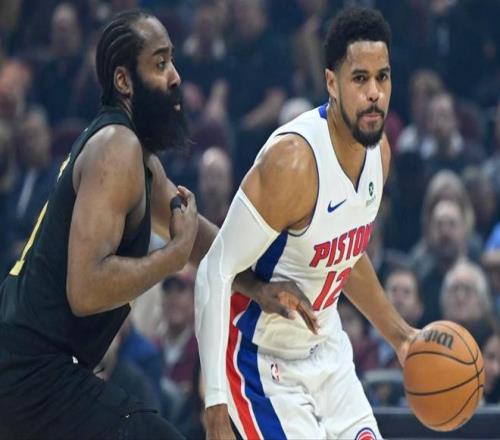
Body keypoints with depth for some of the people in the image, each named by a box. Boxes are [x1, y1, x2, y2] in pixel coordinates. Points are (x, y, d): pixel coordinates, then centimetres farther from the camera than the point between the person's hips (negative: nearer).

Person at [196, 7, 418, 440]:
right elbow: (216, 274, -26)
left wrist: (399, 335, 15)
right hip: (261, 356, -8)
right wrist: (216, 405, -30)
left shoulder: (378, 151, -2)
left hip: (327, 350, 8)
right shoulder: (293, 161, -28)